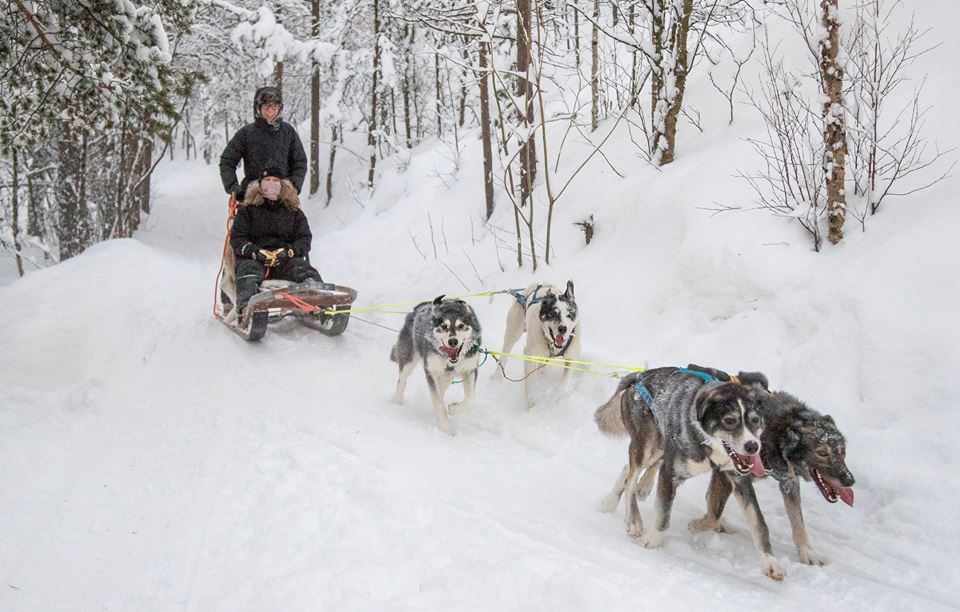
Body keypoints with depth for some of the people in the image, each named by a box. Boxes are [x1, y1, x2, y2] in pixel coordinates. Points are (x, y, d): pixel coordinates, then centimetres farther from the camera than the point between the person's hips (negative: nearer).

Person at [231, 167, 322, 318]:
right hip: (253, 257, -1)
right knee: (248, 271, -37)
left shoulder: (293, 211, 22)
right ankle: (245, 308, -63)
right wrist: (256, 252, -15)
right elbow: (237, 239, 6)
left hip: (286, 259, 1)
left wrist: (288, 251, -13)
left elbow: (305, 239, 10)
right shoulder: (247, 209, 17)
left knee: (306, 272, -30)